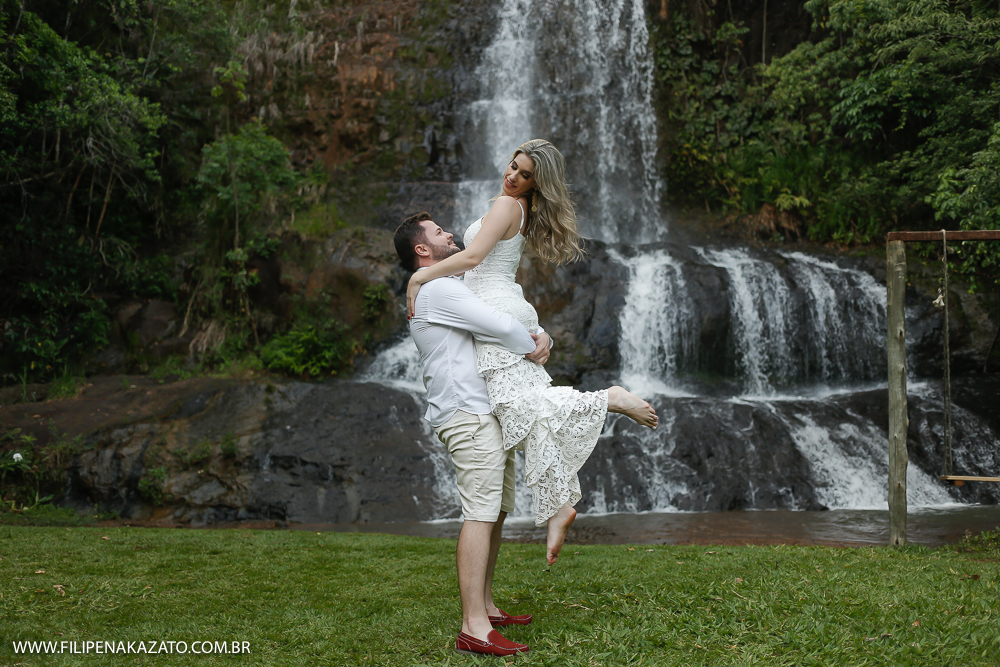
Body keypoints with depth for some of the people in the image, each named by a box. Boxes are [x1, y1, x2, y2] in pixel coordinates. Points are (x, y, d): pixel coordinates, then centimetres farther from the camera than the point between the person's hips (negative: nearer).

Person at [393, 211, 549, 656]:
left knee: (495, 512, 12)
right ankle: (473, 629, -16)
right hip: (469, 414, -11)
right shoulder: (436, 289, -9)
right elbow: (500, 326, -20)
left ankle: (485, 607, 19)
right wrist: (530, 349, 0)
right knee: (481, 514, -15)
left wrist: (541, 337, 1)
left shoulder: (454, 290, 25)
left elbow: (520, 317, 24)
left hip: (489, 412, 11)